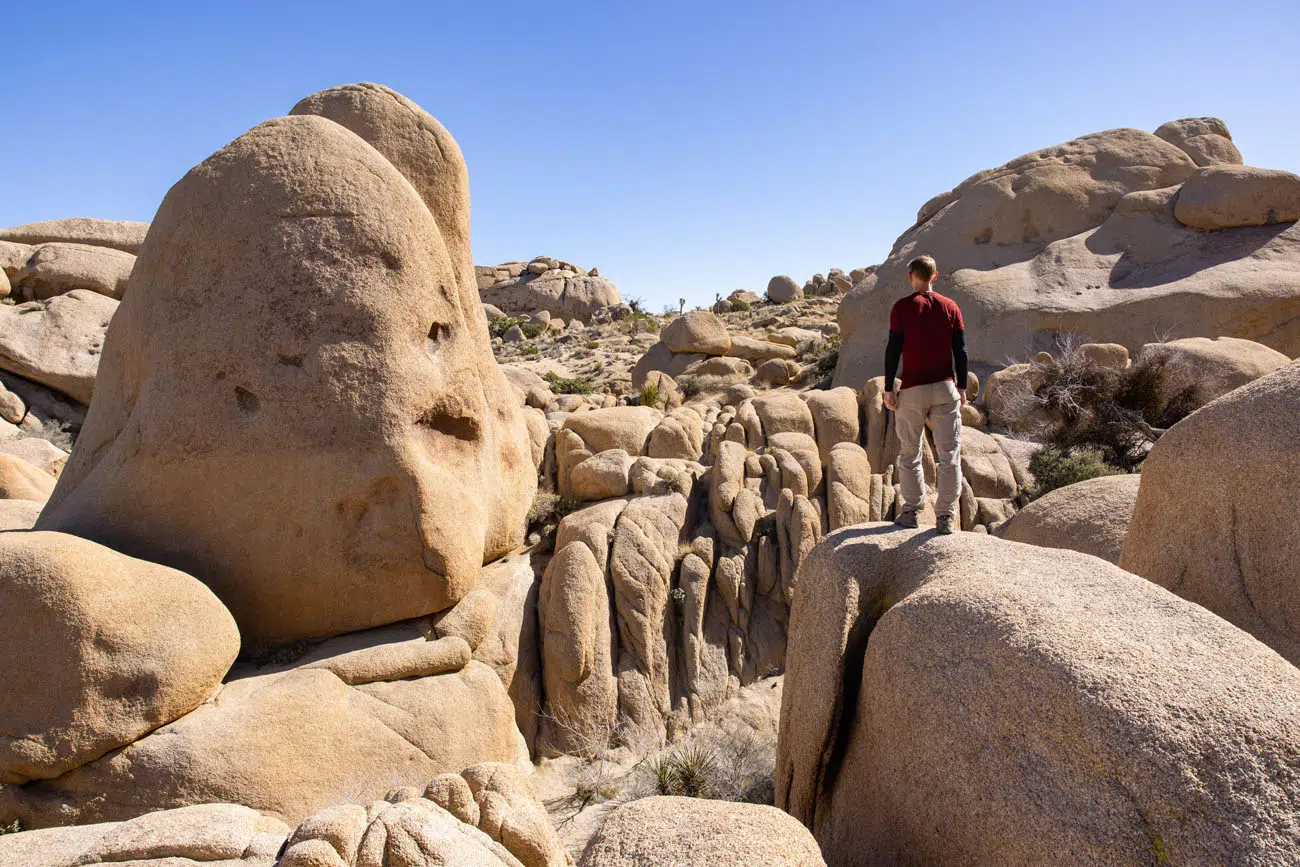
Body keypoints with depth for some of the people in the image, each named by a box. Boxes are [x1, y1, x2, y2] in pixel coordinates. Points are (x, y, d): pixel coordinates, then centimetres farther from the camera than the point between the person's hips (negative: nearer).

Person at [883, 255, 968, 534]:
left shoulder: (902, 307, -3)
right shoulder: (950, 307, 5)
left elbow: (893, 350, -7)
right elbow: (960, 351, 4)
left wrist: (888, 388, -1)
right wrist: (962, 387, 12)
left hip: (912, 389, -2)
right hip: (945, 387, 2)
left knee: (910, 453, 10)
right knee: (949, 453, 4)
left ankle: (911, 511, 13)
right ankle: (946, 515, 3)